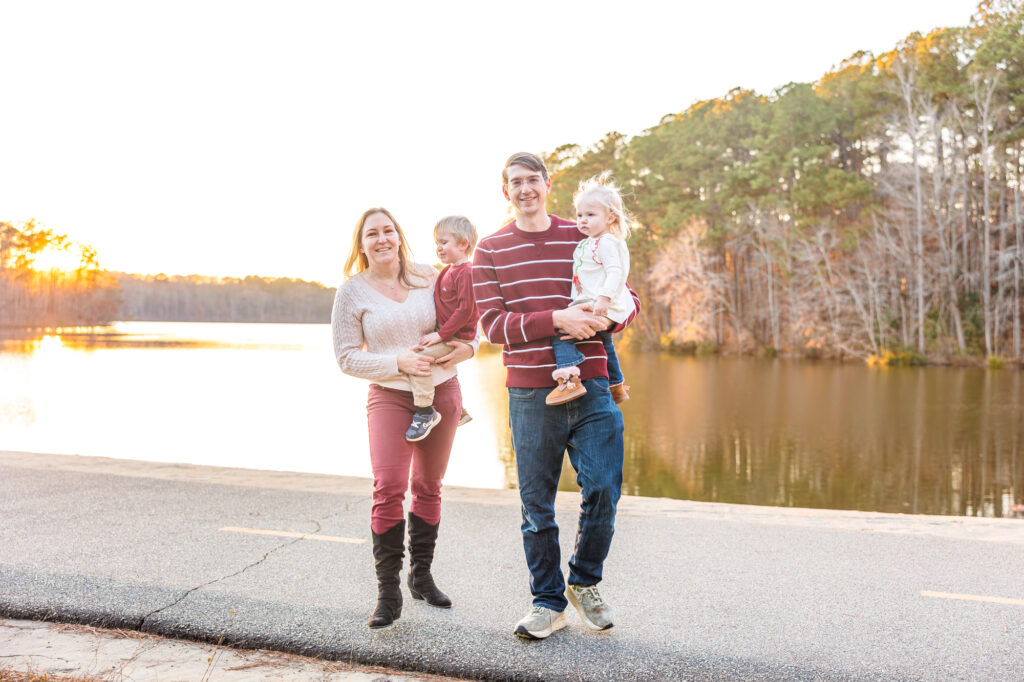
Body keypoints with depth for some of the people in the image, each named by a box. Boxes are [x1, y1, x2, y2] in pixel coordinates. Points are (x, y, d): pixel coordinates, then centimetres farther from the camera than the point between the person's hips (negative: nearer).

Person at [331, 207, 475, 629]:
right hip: (389, 396, -3)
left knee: (429, 487, 11)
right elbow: (347, 357, -3)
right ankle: (388, 593, -4)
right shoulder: (352, 292, -3)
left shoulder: (429, 278, 4)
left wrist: (466, 348, -7)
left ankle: (421, 576, 26)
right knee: (388, 487, -15)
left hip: (442, 392, 3)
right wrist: (399, 362, -16)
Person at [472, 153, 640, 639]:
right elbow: (493, 324, -4)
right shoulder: (490, 251, 6)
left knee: (603, 489, -2)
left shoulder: (586, 239, 10)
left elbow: (628, 299, 12)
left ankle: (585, 583, 24)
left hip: (590, 389, 1)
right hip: (530, 394, -1)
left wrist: (602, 320, -11)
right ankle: (548, 602, 22)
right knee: (537, 505, 5)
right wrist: (556, 318, -17)